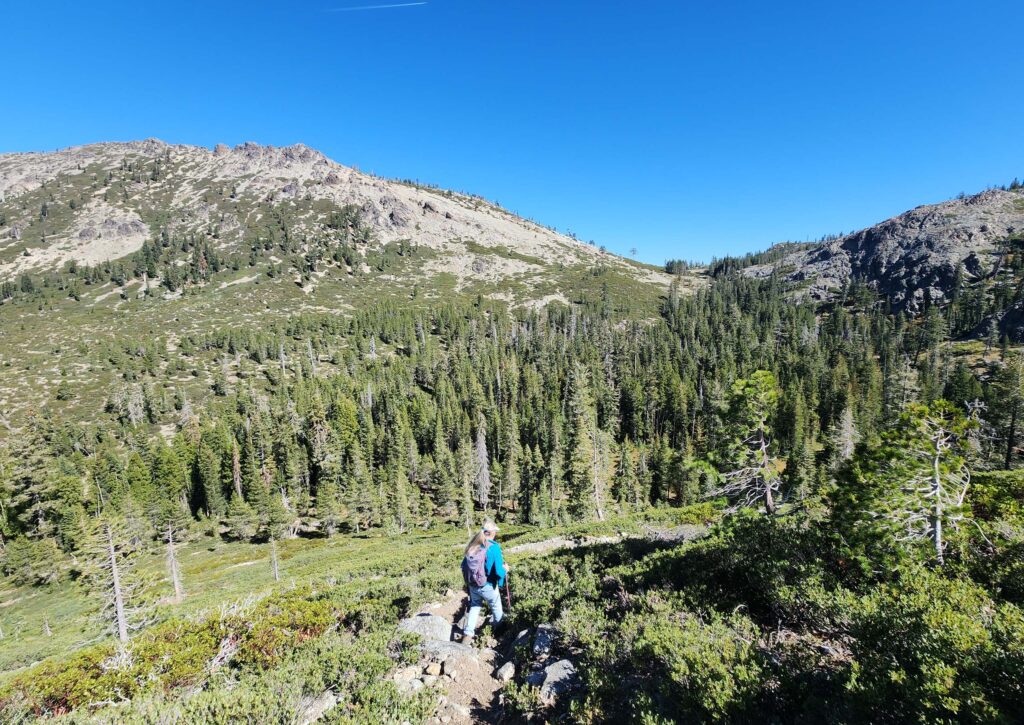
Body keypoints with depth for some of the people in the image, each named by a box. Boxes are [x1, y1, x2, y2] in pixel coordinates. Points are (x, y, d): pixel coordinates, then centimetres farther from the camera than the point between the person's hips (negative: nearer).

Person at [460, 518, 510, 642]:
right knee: (496, 608, 24)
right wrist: (505, 569, -4)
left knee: (474, 606, 28)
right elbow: (499, 572, -25)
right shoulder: (494, 547, -23)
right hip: (488, 586, -4)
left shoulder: (472, 545, -4)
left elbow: (464, 565, 4)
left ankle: (467, 634, 21)